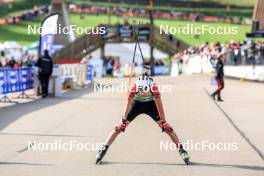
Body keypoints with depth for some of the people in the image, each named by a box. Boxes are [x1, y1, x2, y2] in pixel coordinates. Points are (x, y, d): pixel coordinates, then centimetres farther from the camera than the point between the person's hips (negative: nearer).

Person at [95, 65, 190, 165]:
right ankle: (104, 148, 0)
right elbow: (128, 104, -25)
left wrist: (163, 122, -27)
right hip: (136, 104, 0)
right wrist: (124, 119, -20)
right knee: (120, 127, -8)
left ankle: (181, 148, -3)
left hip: (150, 104, 0)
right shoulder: (134, 86, -35)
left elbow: (159, 105, -30)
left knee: (167, 127, -10)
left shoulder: (153, 86, -36)